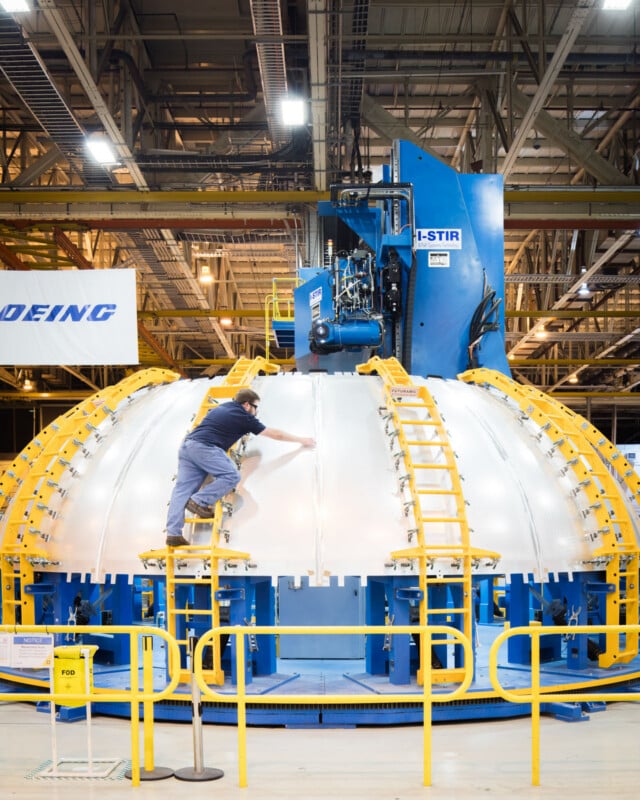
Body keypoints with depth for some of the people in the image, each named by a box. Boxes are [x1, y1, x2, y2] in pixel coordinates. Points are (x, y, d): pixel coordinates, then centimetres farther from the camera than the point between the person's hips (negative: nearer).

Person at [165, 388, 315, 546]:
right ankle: (199, 501, -21)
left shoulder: (221, 407, 25)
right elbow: (275, 434, 13)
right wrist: (301, 439, 25)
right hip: (204, 447, -8)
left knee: (182, 489, -2)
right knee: (231, 476, -14)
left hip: (187, 445, 8)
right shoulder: (244, 417, 5)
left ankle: (173, 533, -13)